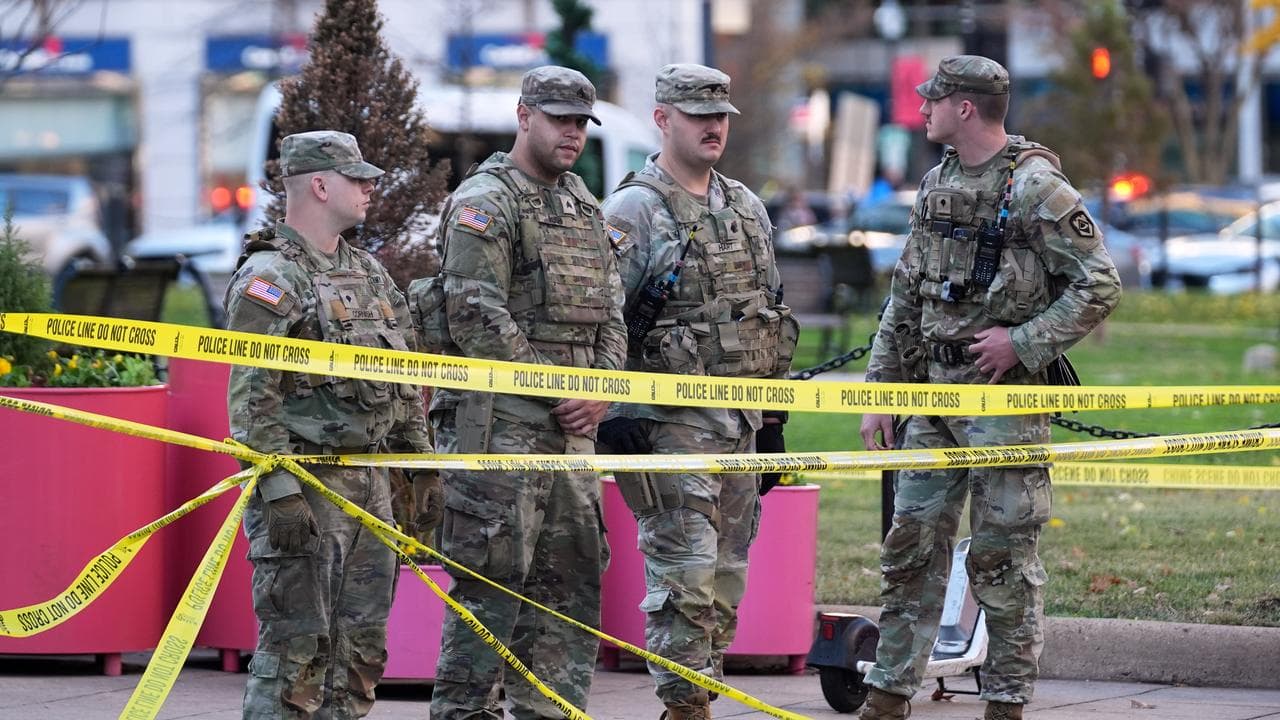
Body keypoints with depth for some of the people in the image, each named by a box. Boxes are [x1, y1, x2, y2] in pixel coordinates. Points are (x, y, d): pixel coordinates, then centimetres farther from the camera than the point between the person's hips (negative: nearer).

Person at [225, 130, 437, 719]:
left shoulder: (369, 274, 16)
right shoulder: (268, 279, -10)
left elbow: (404, 386, 21)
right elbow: (251, 399, -16)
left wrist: (421, 469, 17)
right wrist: (279, 491, -22)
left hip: (370, 485, 8)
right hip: (303, 487, -8)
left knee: (362, 643, 9)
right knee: (296, 643, -9)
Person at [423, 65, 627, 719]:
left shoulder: (583, 207, 19)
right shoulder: (485, 202, -7)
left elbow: (610, 311, 19)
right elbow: (477, 316, -15)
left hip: (571, 423, 8)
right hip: (500, 419, -8)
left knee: (572, 569, 8)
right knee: (495, 571, -8)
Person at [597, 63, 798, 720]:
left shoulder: (748, 209, 15)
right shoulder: (632, 212, -7)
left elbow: (771, 316, 21)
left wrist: (773, 412, 19)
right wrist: (613, 412, -18)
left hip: (739, 419, 7)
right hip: (668, 420, -7)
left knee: (727, 574, 9)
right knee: (685, 571, -10)